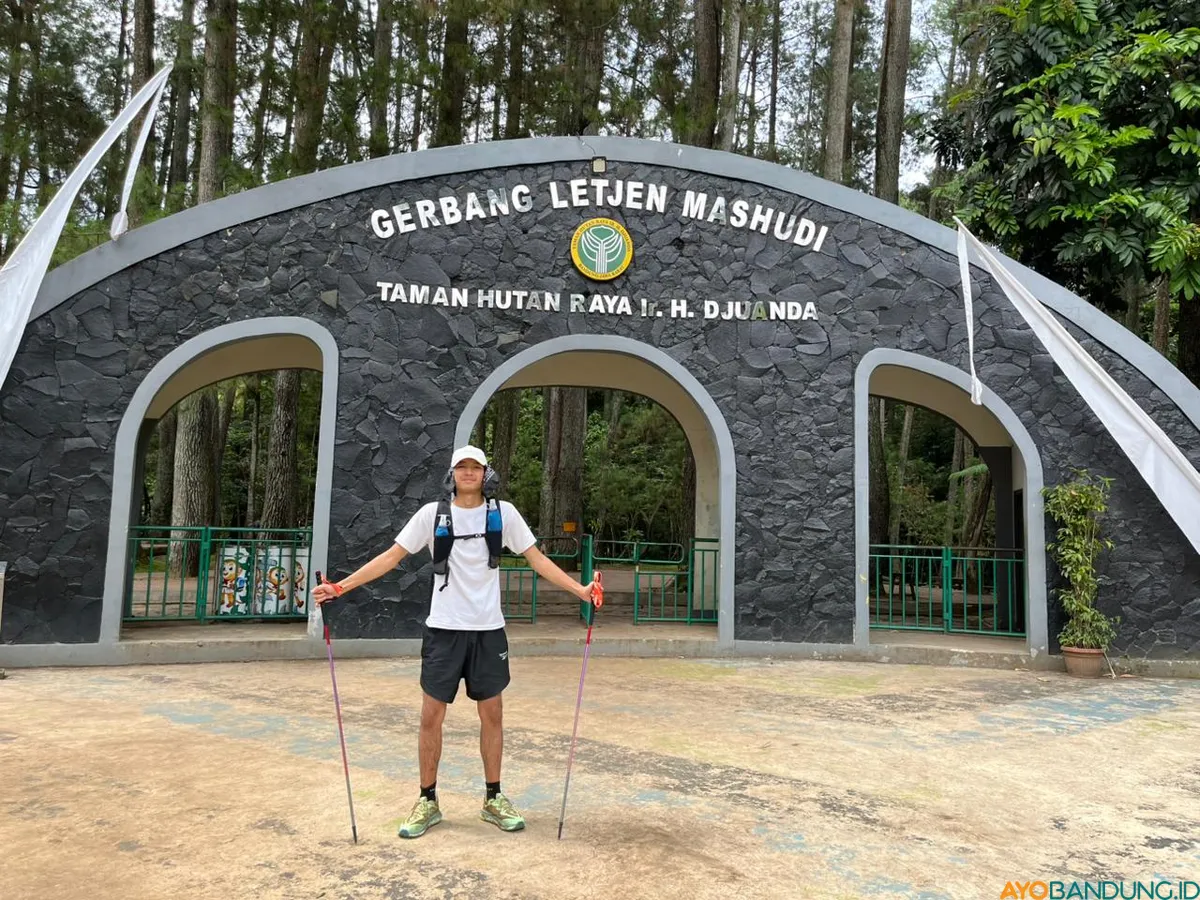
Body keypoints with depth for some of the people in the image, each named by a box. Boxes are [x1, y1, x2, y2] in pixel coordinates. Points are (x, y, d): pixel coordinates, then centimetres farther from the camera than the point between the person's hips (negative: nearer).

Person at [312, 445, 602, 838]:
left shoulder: (503, 513, 0)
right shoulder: (432, 514, -2)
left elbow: (537, 559, 2)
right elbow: (391, 557, 0)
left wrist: (579, 589, -7)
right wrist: (340, 587, -8)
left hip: (488, 629, 1)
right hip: (443, 628, -1)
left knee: (492, 713, 9)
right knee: (431, 716, 3)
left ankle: (494, 799, 23)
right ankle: (428, 802, 19)